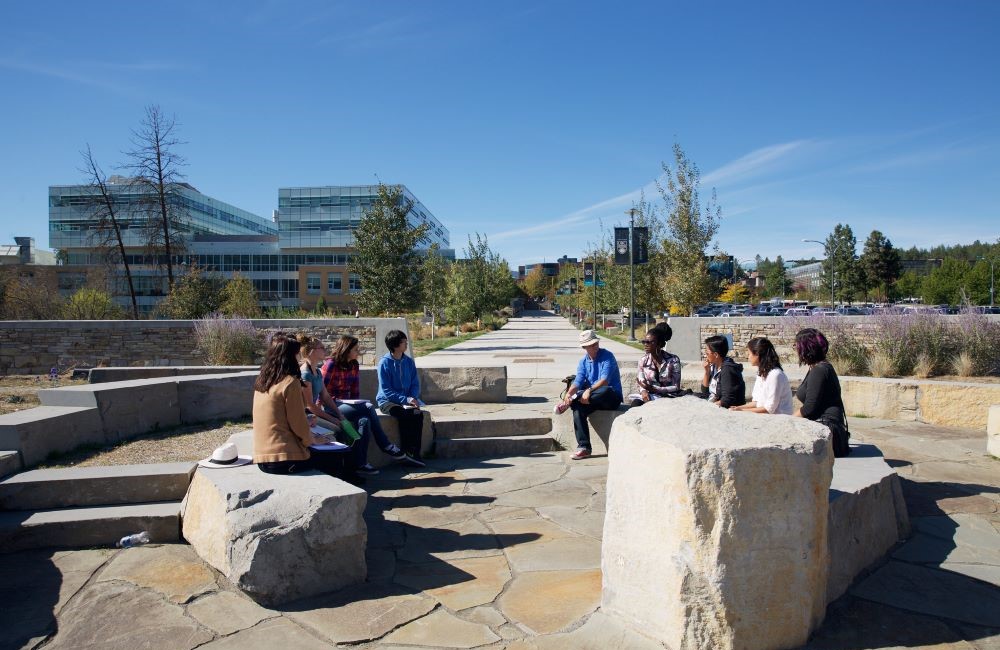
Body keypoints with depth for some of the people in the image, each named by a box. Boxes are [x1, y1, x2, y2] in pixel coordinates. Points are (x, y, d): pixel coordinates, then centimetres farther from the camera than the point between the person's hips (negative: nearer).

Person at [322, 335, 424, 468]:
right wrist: (336, 400, -17)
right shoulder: (331, 365, -9)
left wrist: (357, 404, -3)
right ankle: (386, 447, -17)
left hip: (347, 405, 7)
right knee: (368, 408, -27)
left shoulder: (354, 365, 11)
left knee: (364, 420, -27)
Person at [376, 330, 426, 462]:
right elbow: (386, 390, -12)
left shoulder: (409, 361, 6)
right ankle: (406, 452, -22)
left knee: (418, 414, -25)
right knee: (404, 415, -32)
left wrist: (413, 398, -11)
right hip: (387, 401, -4)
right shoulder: (384, 363, -9)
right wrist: (406, 399, -22)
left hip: (407, 400, 4)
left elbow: (415, 383, 10)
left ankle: (415, 453, -22)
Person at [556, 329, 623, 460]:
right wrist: (569, 394, -25)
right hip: (593, 398, 5)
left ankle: (571, 402, -27)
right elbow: (578, 382, -4)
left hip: (612, 397, -5)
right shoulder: (583, 362, 8)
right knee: (578, 409, -25)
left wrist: (590, 390, -34)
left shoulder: (607, 356, -8)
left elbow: (605, 381, -20)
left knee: (605, 390, -40)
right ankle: (583, 447, -23)